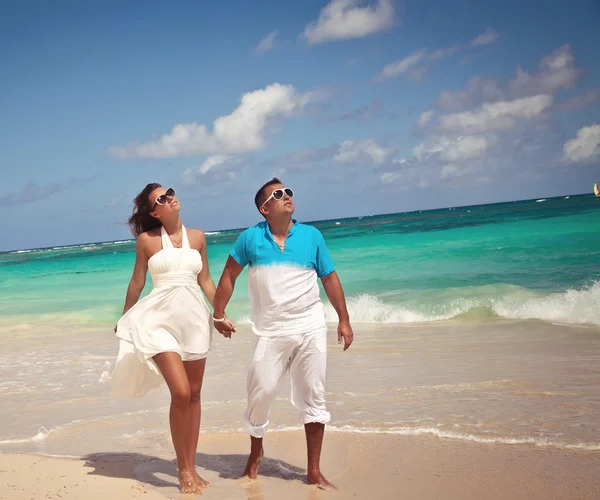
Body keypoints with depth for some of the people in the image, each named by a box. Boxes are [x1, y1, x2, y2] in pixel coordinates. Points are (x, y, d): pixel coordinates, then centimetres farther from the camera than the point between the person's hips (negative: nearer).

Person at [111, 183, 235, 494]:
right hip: (160, 320, -4)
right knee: (180, 393, -14)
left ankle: (191, 467, 17)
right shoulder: (146, 240, -1)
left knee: (194, 395, 6)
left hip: (194, 319, 4)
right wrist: (124, 320, 16)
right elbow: (137, 282, 8)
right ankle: (183, 469, 2)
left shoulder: (197, 236, 8)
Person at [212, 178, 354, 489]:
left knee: (313, 399, 3)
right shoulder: (251, 238, -1)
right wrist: (218, 315, 5)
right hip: (271, 332, -1)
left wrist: (344, 320, 4)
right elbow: (229, 275, 6)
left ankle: (314, 472, 12)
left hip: (311, 328, 1)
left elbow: (330, 279, 6)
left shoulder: (311, 235, 3)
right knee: (261, 393, -1)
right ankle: (255, 451, 28)